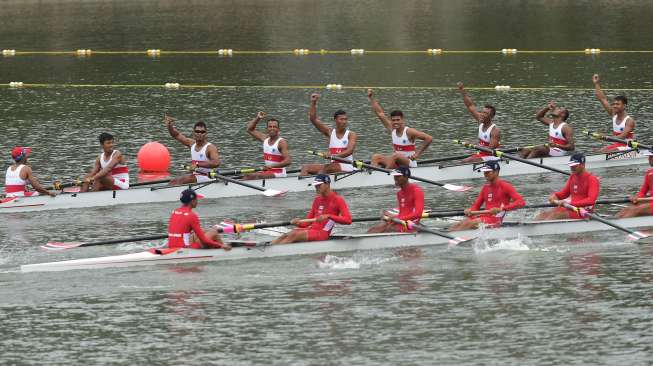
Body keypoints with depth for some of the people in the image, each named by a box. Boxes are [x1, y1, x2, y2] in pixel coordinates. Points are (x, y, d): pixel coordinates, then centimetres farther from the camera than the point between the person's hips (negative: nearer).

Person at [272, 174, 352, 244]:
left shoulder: (338, 200, -1)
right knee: (286, 235, -16)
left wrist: (328, 216, -25)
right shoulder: (317, 200, 22)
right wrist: (299, 223, -3)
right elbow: (308, 222, 21)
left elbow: (348, 220, -14)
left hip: (322, 233, -8)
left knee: (293, 235, -26)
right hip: (311, 229, 8)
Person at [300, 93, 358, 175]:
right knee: (306, 168, -10)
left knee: (326, 167, -33)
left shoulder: (351, 134, 0)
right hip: (333, 164, 5)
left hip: (346, 167, -5)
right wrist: (313, 103, -3)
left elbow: (350, 151, -16)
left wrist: (334, 156, -31)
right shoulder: (330, 132, 11)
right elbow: (313, 119, 8)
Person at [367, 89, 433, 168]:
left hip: (410, 164, -7)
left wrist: (417, 154, -15)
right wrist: (371, 98, 1)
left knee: (395, 156, -35)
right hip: (397, 163, 7)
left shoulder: (409, 132, -14)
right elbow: (380, 113, 6)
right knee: (375, 157, -10)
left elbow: (429, 138, -19)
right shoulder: (392, 129, 4)